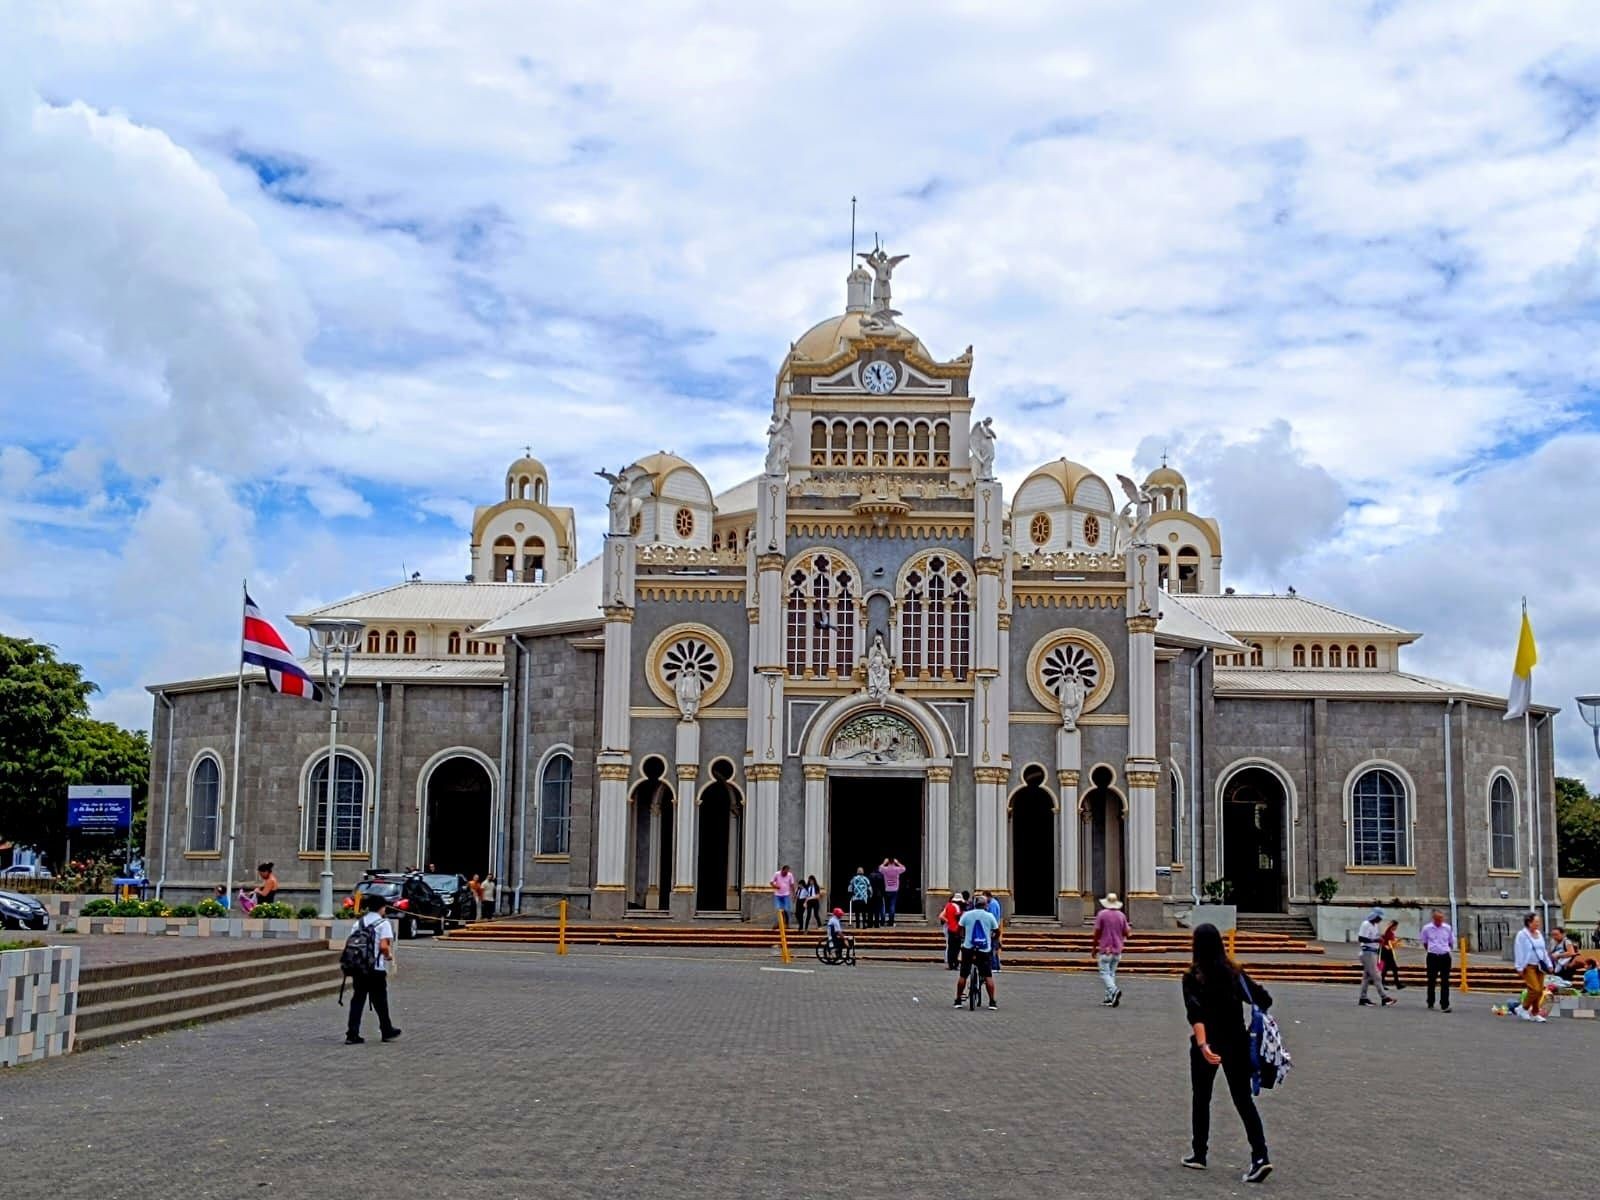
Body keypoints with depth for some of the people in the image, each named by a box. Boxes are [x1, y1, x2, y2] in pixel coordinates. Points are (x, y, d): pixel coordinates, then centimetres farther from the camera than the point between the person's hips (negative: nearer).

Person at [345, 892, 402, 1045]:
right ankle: (387, 1031, 23)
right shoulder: (383, 923, -6)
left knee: (357, 1000, 5)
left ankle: (352, 1034, -1)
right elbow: (384, 946, -18)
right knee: (380, 1001, 9)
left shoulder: (360, 922, 12)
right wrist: (389, 956, 1)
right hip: (375, 968, -5)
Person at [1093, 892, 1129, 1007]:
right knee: (1111, 973, 12)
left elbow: (1097, 932, -8)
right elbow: (1126, 934, 5)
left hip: (1105, 949, -4)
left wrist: (1094, 947, 3)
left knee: (1104, 973, -3)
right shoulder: (1121, 915, 3)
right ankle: (1109, 998, 9)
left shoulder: (1101, 914, -8)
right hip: (1117, 950, 4)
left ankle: (1114, 991, -26)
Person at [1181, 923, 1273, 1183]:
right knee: (1244, 1099, 5)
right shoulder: (1235, 972, 2)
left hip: (1207, 1045, -3)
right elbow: (1264, 1000, 0)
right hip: (1237, 1043, 3)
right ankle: (1260, 1156, -9)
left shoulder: (1193, 976, -10)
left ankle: (1199, 1154, 24)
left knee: (1201, 1098, 15)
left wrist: (1202, 1045, -32)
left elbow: (1195, 1014, -23)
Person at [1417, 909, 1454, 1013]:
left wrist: (1445, 950, 7)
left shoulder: (1448, 928, 1)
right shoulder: (1427, 928, -1)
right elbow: (1423, 942, 12)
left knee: (1445, 982, -4)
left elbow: (1451, 943, 14)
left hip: (1445, 957, 0)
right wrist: (1430, 950, 7)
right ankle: (1430, 1004, 21)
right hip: (1432, 957, 0)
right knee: (1431, 981, 8)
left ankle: (1445, 1005, -5)